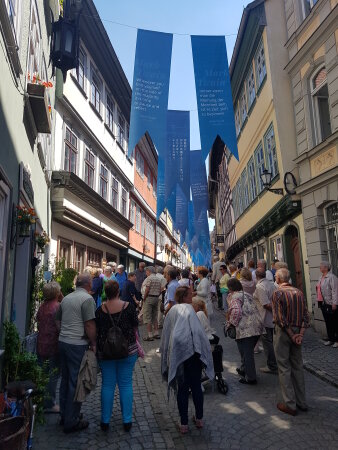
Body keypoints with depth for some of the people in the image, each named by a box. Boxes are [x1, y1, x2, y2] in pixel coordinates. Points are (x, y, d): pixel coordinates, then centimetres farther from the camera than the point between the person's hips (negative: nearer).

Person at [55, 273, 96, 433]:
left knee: (65, 380, 19)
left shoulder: (66, 298, 10)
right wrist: (94, 344, -8)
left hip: (62, 342, 8)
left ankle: (64, 414, 33)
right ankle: (71, 422, 15)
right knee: (76, 383, 4)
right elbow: (89, 325, -18)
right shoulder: (87, 298, -15)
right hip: (78, 345, -8)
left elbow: (58, 320, 18)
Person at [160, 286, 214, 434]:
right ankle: (199, 419, 26)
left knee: (182, 388, 11)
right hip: (192, 351, -3)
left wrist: (168, 358, 19)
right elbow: (197, 330, -13)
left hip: (177, 354, 3)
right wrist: (205, 349, -4)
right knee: (196, 386, 14)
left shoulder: (171, 311, 9)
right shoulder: (188, 308, -4)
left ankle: (184, 424, 16)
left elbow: (166, 335, 12)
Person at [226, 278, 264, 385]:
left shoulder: (234, 297, -8)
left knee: (246, 354, 5)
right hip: (257, 327, 9)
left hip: (245, 329, -9)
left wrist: (231, 322, -10)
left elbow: (236, 311, -26)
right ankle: (244, 370, 40)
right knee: (248, 351, 24)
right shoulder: (247, 295, 18)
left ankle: (250, 378, 16)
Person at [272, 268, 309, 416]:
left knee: (284, 368, 5)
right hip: (297, 332, 6)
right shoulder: (299, 292, 4)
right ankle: (302, 402, 28)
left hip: (283, 332, -6)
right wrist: (300, 334, -3)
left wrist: (291, 335, -10)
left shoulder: (278, 293, -14)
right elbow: (306, 316, 1)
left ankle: (290, 405, 13)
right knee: (297, 366, 17)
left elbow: (279, 318, -19)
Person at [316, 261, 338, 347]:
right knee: (327, 322, 15)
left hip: (331, 304, -8)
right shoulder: (321, 278, 13)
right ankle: (330, 339, 25)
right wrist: (319, 301, 18)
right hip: (323, 304, 8)